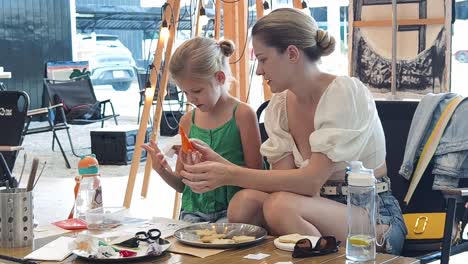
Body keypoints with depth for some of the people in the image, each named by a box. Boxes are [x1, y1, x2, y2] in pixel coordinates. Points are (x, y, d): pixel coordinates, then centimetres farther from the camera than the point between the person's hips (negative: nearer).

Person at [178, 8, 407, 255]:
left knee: (280, 206, -31)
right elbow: (284, 182, -5)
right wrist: (220, 163, -17)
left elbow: (311, 180, -25)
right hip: (322, 207, 5)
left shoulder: (346, 93, -17)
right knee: (244, 201, -22)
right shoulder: (278, 107, 2)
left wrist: (230, 175, -28)